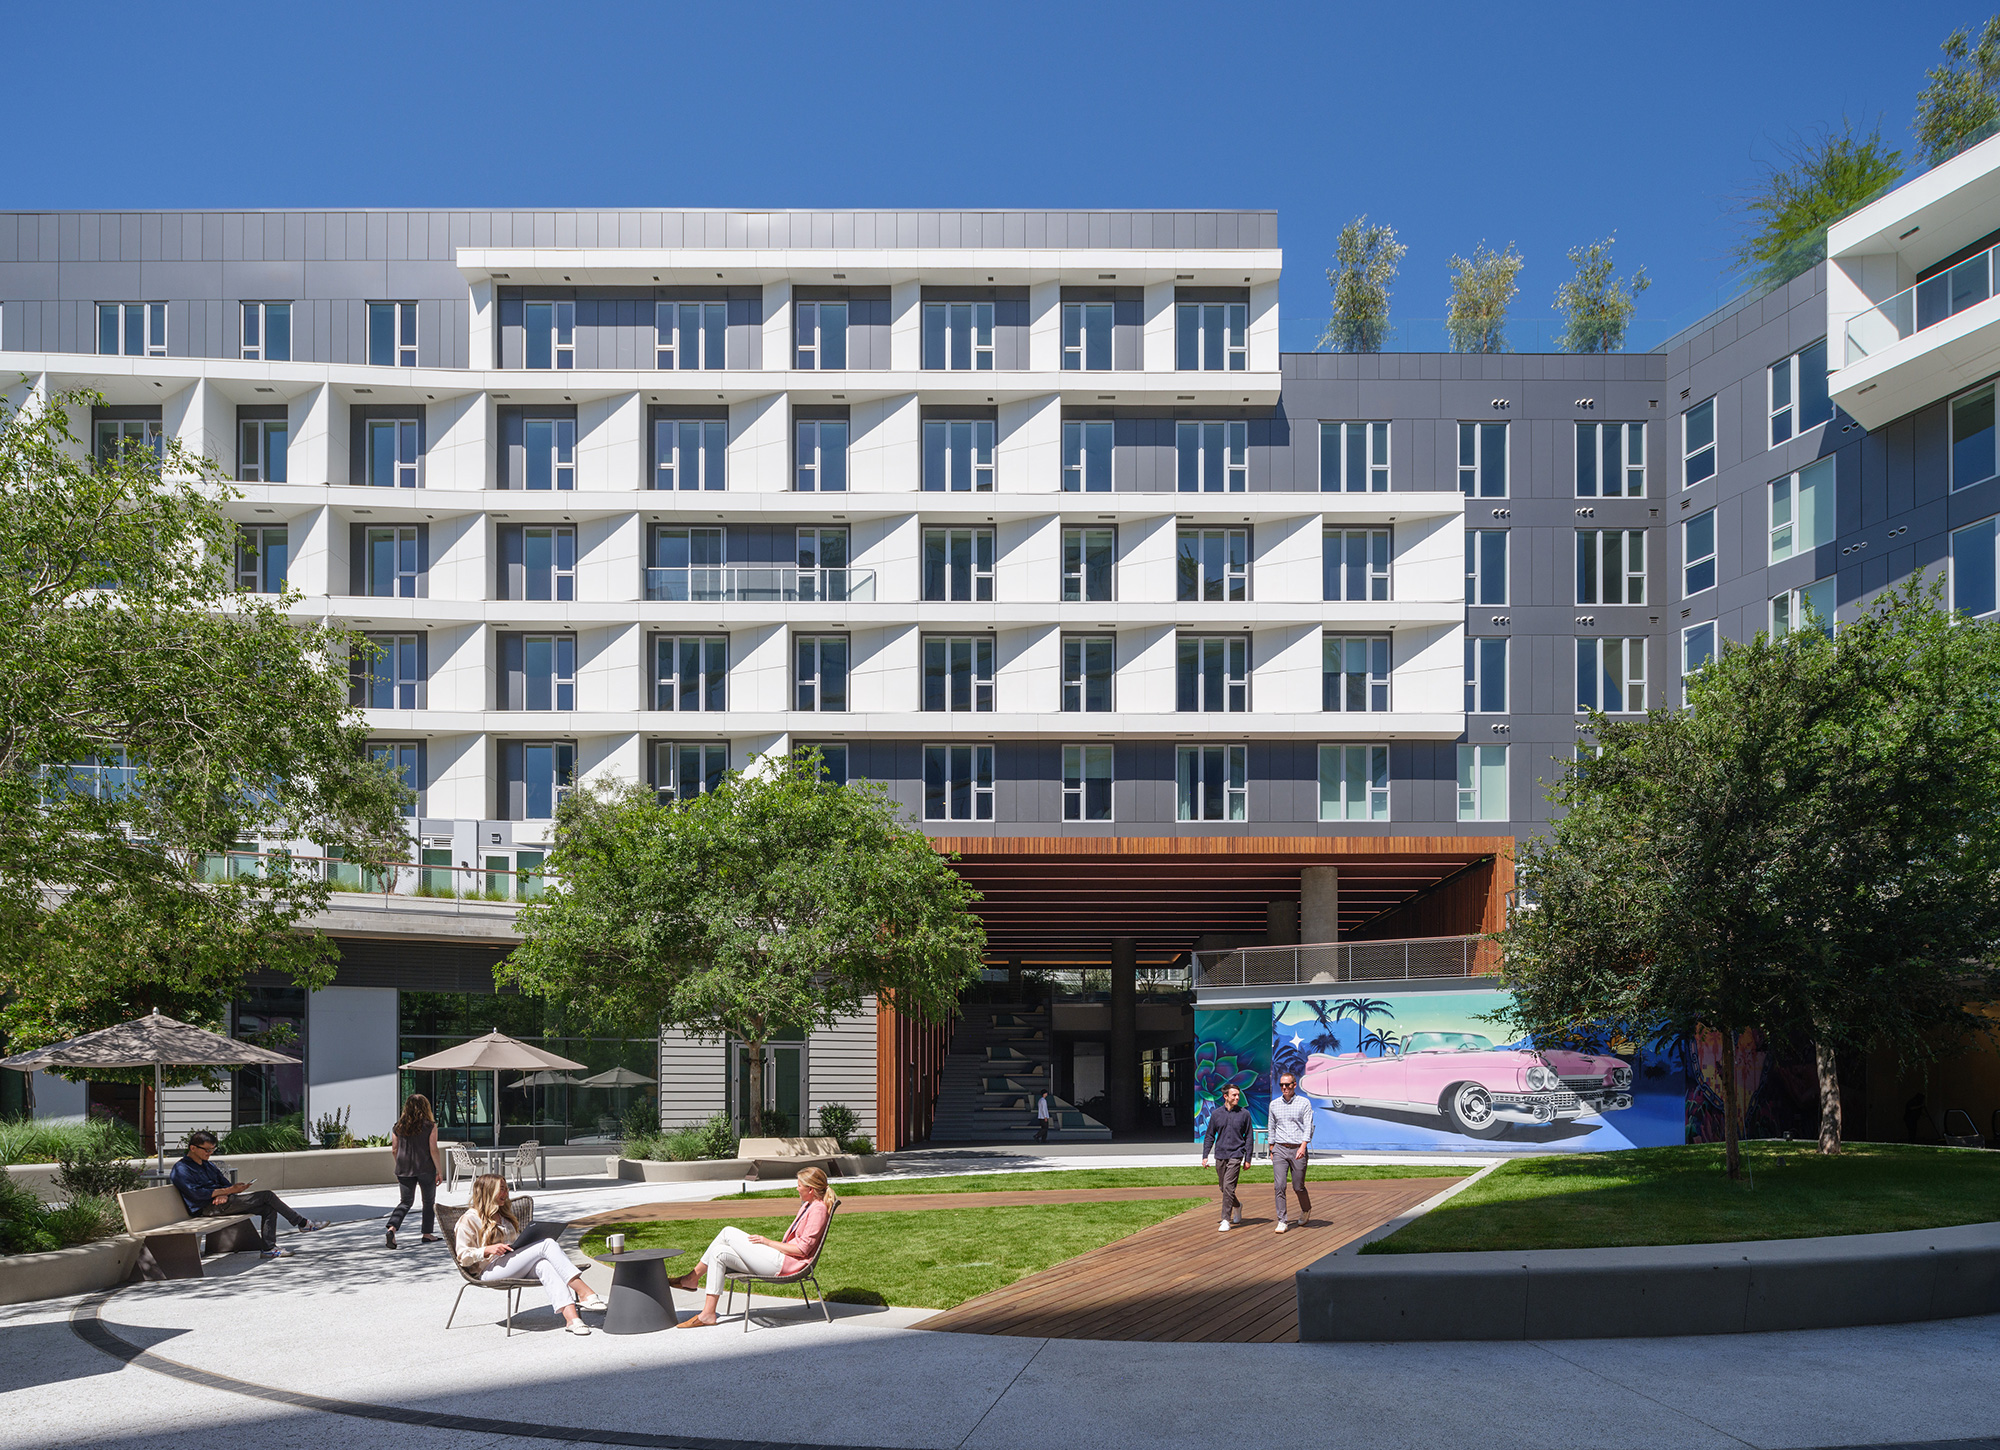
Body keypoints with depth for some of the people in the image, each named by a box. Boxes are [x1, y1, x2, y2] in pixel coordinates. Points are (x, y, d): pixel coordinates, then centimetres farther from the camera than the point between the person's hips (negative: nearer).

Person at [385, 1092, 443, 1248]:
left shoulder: (399, 1126, 2)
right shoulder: (430, 1126, -7)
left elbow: (395, 1149, 6)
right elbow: (433, 1150, -10)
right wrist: (439, 1170, -2)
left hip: (404, 1170, 3)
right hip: (426, 1169, -3)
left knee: (405, 1201, 10)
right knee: (429, 1201, 14)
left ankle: (392, 1228, -12)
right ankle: (427, 1233, 18)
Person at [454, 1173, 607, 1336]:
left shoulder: (505, 1214, 28)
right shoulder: (470, 1219, 4)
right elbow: (463, 1256, -1)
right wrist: (487, 1250, -17)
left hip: (515, 1264, 7)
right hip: (491, 1270, -6)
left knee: (544, 1264, -33)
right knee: (547, 1244, -26)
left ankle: (570, 1316, -52)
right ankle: (584, 1293, -35)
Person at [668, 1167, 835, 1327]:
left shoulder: (818, 1209, -13)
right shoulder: (807, 1206, 18)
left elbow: (802, 1249, -16)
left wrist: (767, 1242, -10)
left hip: (784, 1263, -10)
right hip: (780, 1259, 10)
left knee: (728, 1233, -9)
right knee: (719, 1252, 3)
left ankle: (693, 1277, 3)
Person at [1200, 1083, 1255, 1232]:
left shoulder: (1244, 1113, -1)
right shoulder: (1216, 1114, 4)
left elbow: (1249, 1137, 4)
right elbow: (1209, 1136, 10)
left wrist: (1248, 1158, 0)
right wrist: (1205, 1156, 3)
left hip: (1236, 1155, -4)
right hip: (1220, 1155, 4)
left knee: (1228, 1186, -14)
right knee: (1223, 1187, 13)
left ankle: (1226, 1220, -10)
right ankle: (1237, 1207, 40)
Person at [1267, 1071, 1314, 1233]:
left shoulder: (1304, 1103, -1)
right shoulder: (1274, 1104, 8)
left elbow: (1308, 1127, -8)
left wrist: (1303, 1146, -21)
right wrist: (1272, 1150, 15)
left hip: (1297, 1149, -2)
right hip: (1280, 1149, 2)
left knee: (1299, 1186, 5)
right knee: (1279, 1186, -8)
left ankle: (1306, 1210, 35)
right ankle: (1282, 1222, -6)